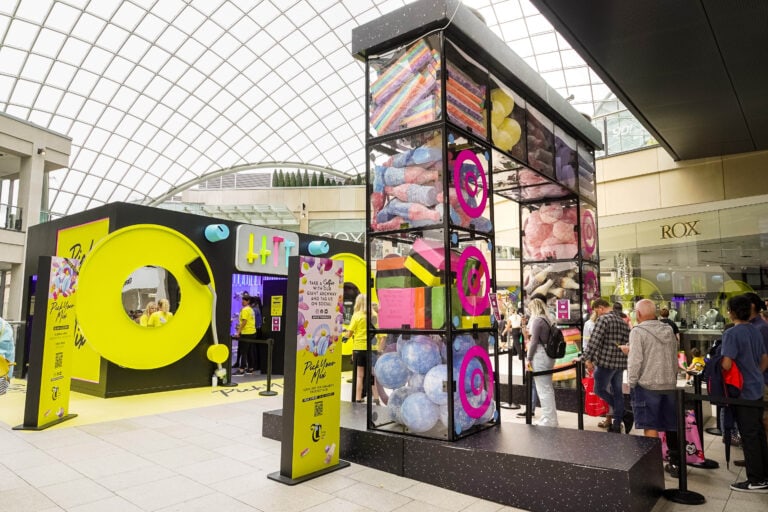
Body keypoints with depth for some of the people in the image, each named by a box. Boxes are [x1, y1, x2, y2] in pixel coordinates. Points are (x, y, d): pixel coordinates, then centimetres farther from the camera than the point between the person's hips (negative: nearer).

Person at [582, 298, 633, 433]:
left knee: (599, 389, 5)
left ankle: (624, 414, -2)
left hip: (606, 361, -8)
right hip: (621, 362, 8)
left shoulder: (603, 319, -11)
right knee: (617, 392, 12)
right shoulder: (623, 321, 13)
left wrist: (588, 359, -15)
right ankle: (616, 425, 17)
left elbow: (594, 341, -18)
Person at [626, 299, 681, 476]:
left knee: (650, 427, 0)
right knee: (671, 426, 15)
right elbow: (674, 357, 16)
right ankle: (676, 463, 25)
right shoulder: (669, 330, 8)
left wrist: (631, 383, -6)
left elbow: (635, 360, -15)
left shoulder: (638, 332, -13)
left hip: (647, 385, -6)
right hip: (669, 384, 7)